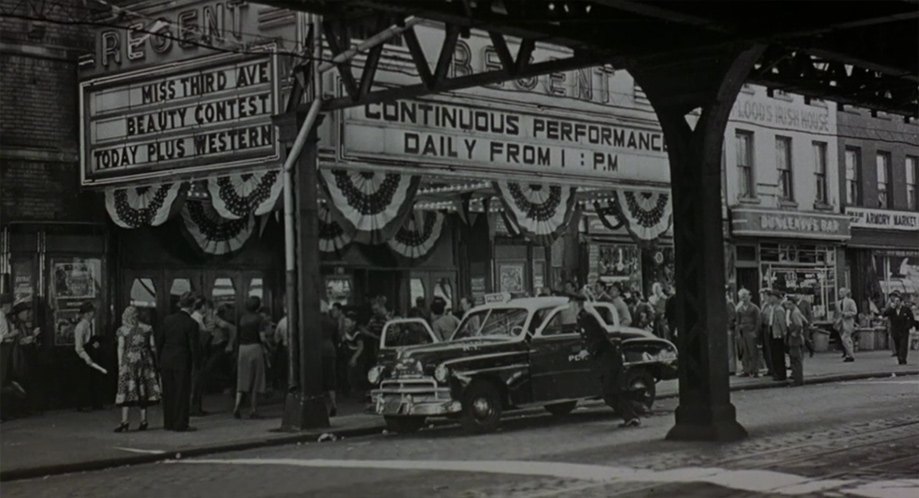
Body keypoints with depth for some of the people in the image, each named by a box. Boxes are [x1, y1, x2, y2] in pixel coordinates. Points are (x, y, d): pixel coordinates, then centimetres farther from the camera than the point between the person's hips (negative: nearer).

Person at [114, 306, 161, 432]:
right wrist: (156, 363, 13)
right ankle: (143, 420, 9)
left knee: (127, 390, -5)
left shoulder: (122, 330, -2)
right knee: (143, 391, 9)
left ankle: (125, 421, -14)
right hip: (145, 360, 3)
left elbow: (121, 348, -6)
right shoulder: (146, 329, 6)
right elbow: (153, 347, 6)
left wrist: (120, 365, -4)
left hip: (129, 360, -3)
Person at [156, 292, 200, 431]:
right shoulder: (191, 323, -13)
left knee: (168, 393, 13)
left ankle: (168, 423, 19)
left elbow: (159, 339, 7)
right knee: (182, 393, 3)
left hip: (166, 361, 5)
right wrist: (196, 361, 4)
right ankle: (181, 424, 4)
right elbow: (194, 346, -12)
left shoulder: (168, 319, 2)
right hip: (182, 362, -5)